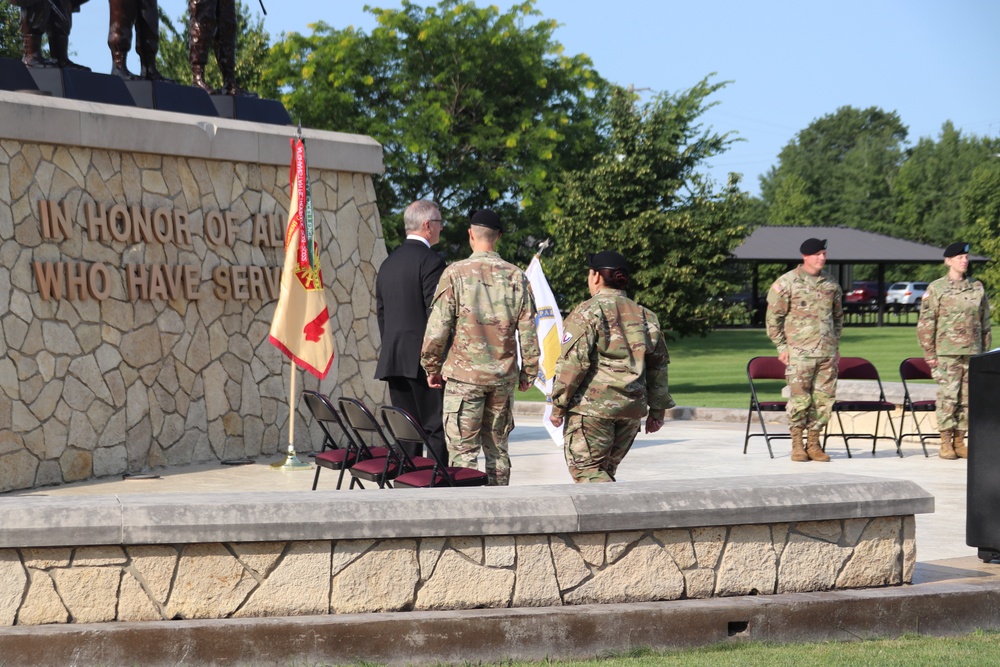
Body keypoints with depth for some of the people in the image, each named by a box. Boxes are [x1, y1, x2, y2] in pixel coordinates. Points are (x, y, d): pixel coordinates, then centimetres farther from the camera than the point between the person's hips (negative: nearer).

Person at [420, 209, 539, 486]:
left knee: (463, 449, -2)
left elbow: (438, 326, -8)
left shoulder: (455, 274, -7)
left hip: (464, 374, -4)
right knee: (497, 447, 13)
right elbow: (528, 330, 4)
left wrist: (431, 367, 4)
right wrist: (528, 372, 14)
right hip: (503, 377, 4)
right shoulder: (515, 277, 2)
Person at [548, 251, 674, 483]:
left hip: (592, 406, -6)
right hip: (632, 408, 7)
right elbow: (658, 365, 15)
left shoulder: (587, 312, -6)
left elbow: (573, 362, -13)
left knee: (585, 468, -3)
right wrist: (657, 410, 20)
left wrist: (558, 405, -6)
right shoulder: (644, 315, 13)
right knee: (605, 470, 16)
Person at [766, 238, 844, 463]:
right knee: (800, 400, -7)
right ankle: (797, 445, 5)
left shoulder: (831, 284, 13)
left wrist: (836, 345, 18)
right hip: (799, 352, -5)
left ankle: (813, 443, 13)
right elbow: (774, 317, -1)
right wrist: (782, 347, -5)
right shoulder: (787, 282, -3)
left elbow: (838, 316, 25)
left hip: (827, 352, 5)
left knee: (824, 400, 3)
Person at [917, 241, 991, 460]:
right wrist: (929, 353, -6)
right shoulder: (936, 288, 0)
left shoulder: (977, 288, 11)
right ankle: (945, 443, -1)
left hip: (972, 352, 4)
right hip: (946, 353, -4)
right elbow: (925, 324, -1)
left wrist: (984, 351, 10)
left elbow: (985, 323, 15)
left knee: (967, 397, 4)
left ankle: (959, 441, 12)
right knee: (948, 395, -8)